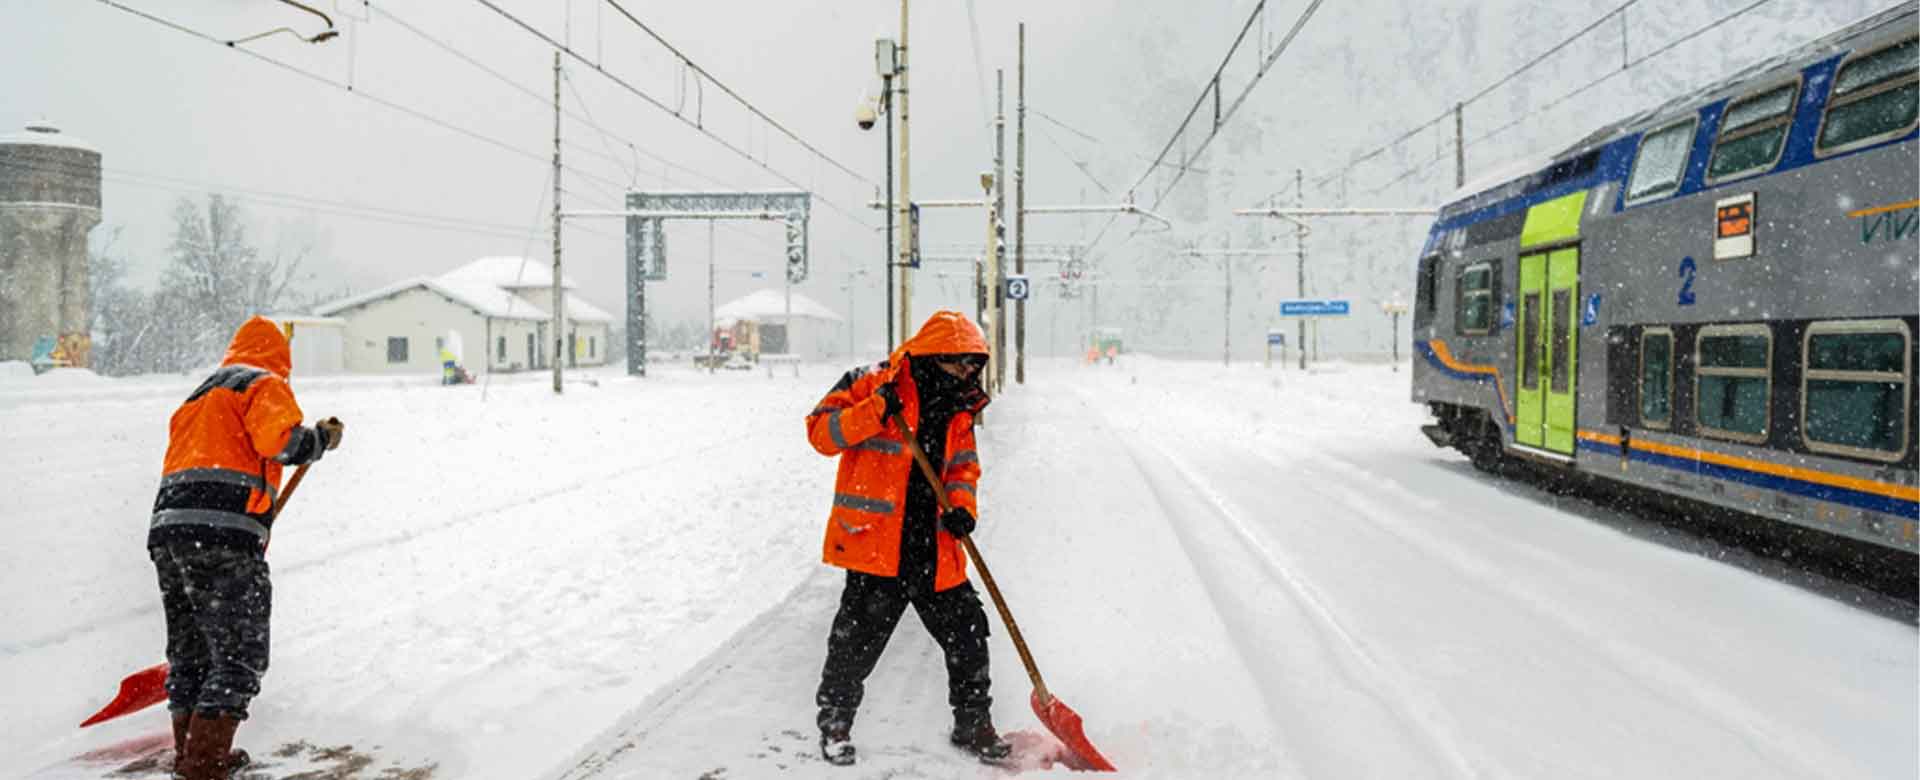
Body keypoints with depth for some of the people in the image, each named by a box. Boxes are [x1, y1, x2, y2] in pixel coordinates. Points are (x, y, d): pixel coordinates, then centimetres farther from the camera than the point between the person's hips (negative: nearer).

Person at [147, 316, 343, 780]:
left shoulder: (198, 397, 30)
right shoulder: (265, 384, 4)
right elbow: (279, 440, -16)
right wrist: (322, 438, 3)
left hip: (167, 531, 9)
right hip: (222, 534, -9)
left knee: (189, 653, 18)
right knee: (239, 655, -4)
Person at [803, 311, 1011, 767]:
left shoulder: (959, 409, 12)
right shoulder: (873, 385, -7)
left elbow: (963, 467, 16)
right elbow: (821, 432, -10)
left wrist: (961, 507, -4)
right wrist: (873, 412, -25)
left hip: (935, 550, 6)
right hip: (876, 544, -5)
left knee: (967, 634, 9)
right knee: (857, 639, 1)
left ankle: (972, 724, 29)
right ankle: (835, 723, 25)